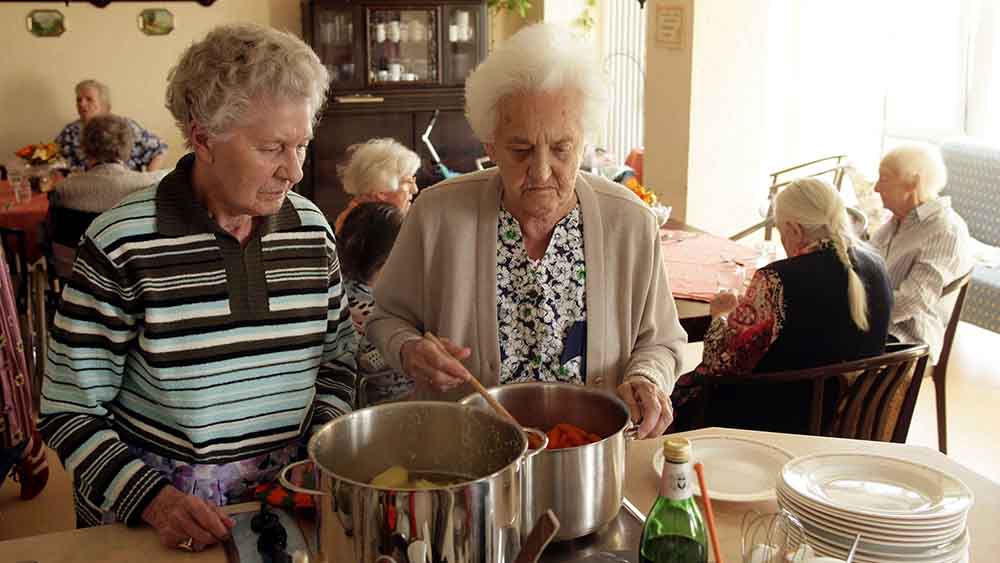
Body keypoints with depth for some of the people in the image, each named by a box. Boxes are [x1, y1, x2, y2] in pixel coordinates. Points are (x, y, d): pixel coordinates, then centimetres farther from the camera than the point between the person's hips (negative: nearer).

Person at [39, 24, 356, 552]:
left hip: (286, 493, 2)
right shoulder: (122, 244, -12)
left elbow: (336, 356, 11)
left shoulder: (311, 227, 0)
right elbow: (69, 410, -7)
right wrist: (153, 501, -17)